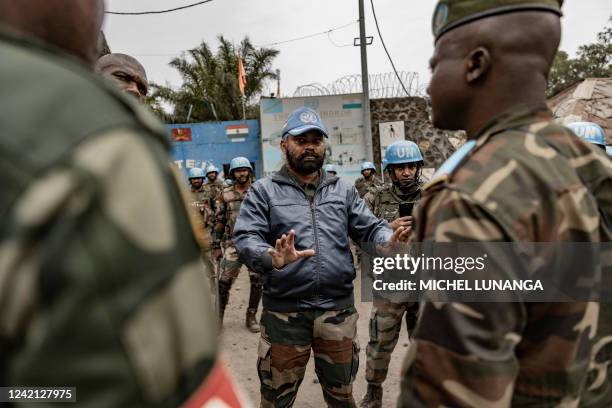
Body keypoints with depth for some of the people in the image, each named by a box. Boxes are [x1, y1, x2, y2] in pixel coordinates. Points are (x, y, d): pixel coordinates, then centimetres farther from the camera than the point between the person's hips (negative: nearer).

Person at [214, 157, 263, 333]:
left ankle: (251, 316, 20)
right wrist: (217, 246, 5)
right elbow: (219, 221, 7)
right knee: (225, 282, -3)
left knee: (257, 281, 4)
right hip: (233, 244, 0)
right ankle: (219, 316, 15)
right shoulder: (225, 194, 4)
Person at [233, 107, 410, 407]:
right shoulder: (264, 191, -2)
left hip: (339, 310, 3)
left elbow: (370, 227, 6)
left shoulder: (343, 190, 9)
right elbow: (244, 238, -11)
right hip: (284, 312, -2)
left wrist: (388, 241, -18)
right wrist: (272, 258, -32)